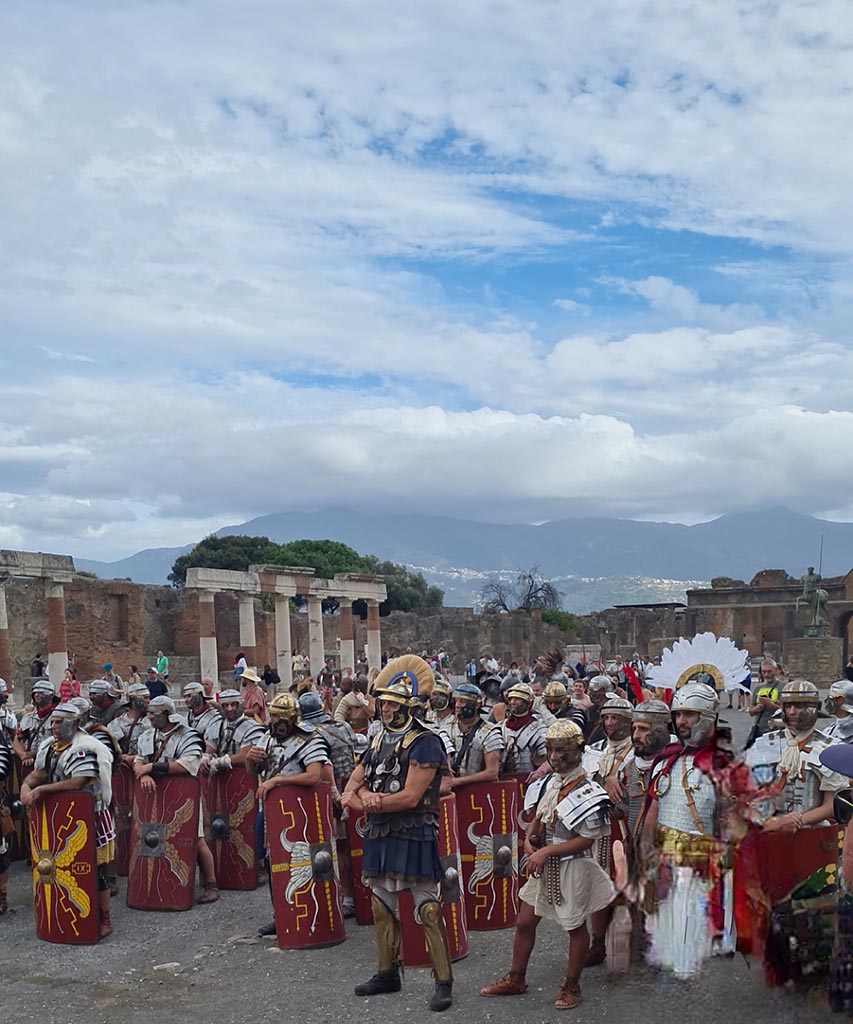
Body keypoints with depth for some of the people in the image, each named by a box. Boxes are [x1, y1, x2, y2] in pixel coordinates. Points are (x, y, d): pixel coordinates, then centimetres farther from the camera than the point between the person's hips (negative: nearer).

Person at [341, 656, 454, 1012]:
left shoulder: (424, 742, -13)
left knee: (428, 910, -6)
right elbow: (352, 786, 13)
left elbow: (411, 797, -20)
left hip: (414, 838, -8)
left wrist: (368, 800, -11)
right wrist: (360, 797, -12)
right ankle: (388, 973, 31)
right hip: (380, 837, 8)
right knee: (382, 908, 16)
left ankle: (444, 981, 2)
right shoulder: (379, 740, 12)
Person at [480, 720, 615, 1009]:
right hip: (544, 865, 7)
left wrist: (547, 851, -21)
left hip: (573, 867, -7)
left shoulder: (587, 792, -19)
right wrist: (529, 839, -4)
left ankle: (571, 986, 28)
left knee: (575, 927, 11)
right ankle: (515, 979, 30)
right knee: (525, 922, 13)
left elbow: (587, 839, -21)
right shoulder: (550, 782, 4)